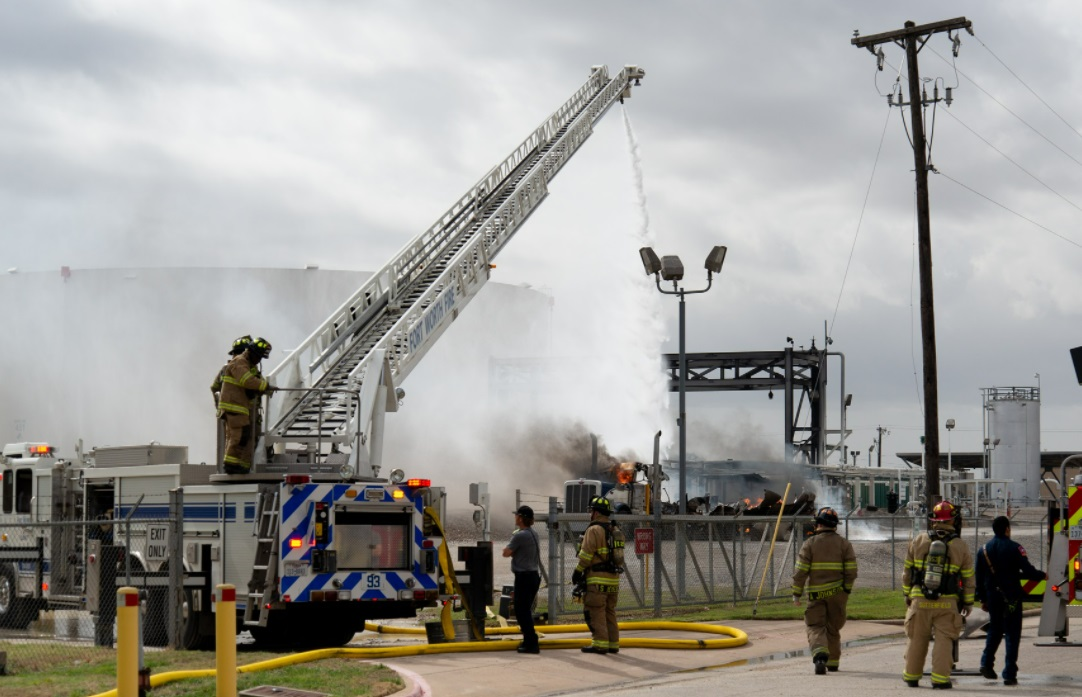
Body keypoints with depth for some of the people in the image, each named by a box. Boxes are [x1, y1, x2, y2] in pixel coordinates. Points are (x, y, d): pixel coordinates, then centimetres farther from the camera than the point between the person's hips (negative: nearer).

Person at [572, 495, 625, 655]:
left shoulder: (594, 530, -10)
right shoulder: (616, 530, 15)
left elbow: (586, 556, -13)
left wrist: (577, 572, -3)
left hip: (598, 579, -8)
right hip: (614, 578, 8)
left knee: (595, 612, -5)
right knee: (610, 612, 13)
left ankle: (600, 644, -9)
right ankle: (613, 644, 13)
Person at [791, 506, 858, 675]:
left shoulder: (810, 543, -2)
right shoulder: (844, 544, 3)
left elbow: (801, 571, -6)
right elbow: (851, 571, -3)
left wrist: (796, 594, -2)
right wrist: (847, 590, 9)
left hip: (816, 593, -2)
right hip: (837, 592, 2)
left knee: (815, 627, 1)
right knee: (833, 628, 16)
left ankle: (820, 654, -23)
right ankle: (833, 662, 23)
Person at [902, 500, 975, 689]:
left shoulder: (918, 541, 1)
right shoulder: (960, 546, -1)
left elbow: (907, 571, 8)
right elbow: (969, 578, 4)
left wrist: (907, 594, 19)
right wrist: (968, 602, 14)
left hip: (920, 601, 1)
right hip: (947, 602, -1)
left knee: (917, 640, 11)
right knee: (944, 640, 2)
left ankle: (911, 677, 20)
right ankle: (940, 679, -3)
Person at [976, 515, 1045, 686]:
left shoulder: (984, 550, 6)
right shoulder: (1014, 548, -10)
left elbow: (979, 578, 10)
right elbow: (1027, 571, -15)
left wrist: (982, 599, 18)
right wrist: (1042, 575, 5)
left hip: (992, 596, 5)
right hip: (1011, 597, -5)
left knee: (994, 630, 23)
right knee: (1012, 633, -1)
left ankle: (987, 664, 14)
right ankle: (1009, 674, -5)